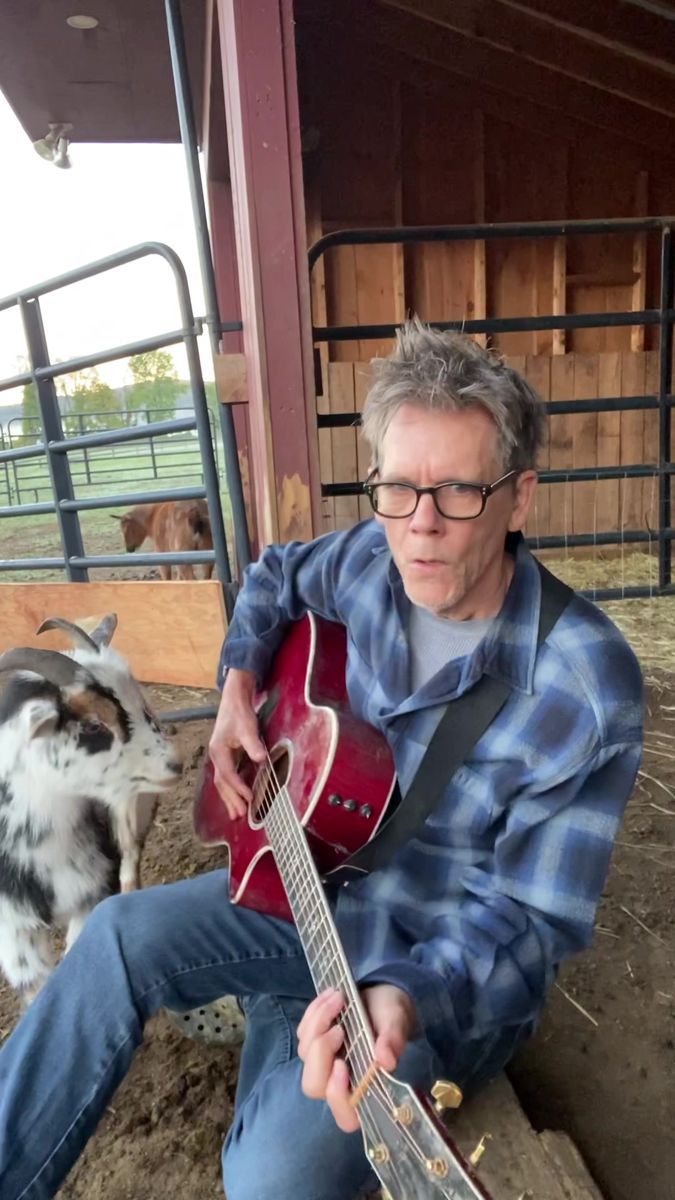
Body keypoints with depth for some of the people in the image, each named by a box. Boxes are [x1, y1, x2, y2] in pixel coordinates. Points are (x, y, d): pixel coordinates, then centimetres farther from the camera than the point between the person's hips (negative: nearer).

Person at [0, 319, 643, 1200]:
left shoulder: (588, 687, -26)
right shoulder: (376, 560, -11)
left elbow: (532, 915, -21)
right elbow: (275, 578, 10)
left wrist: (406, 995, -37)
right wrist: (239, 684, -5)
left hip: (450, 969, -3)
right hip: (325, 879, 5)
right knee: (123, 934, -12)